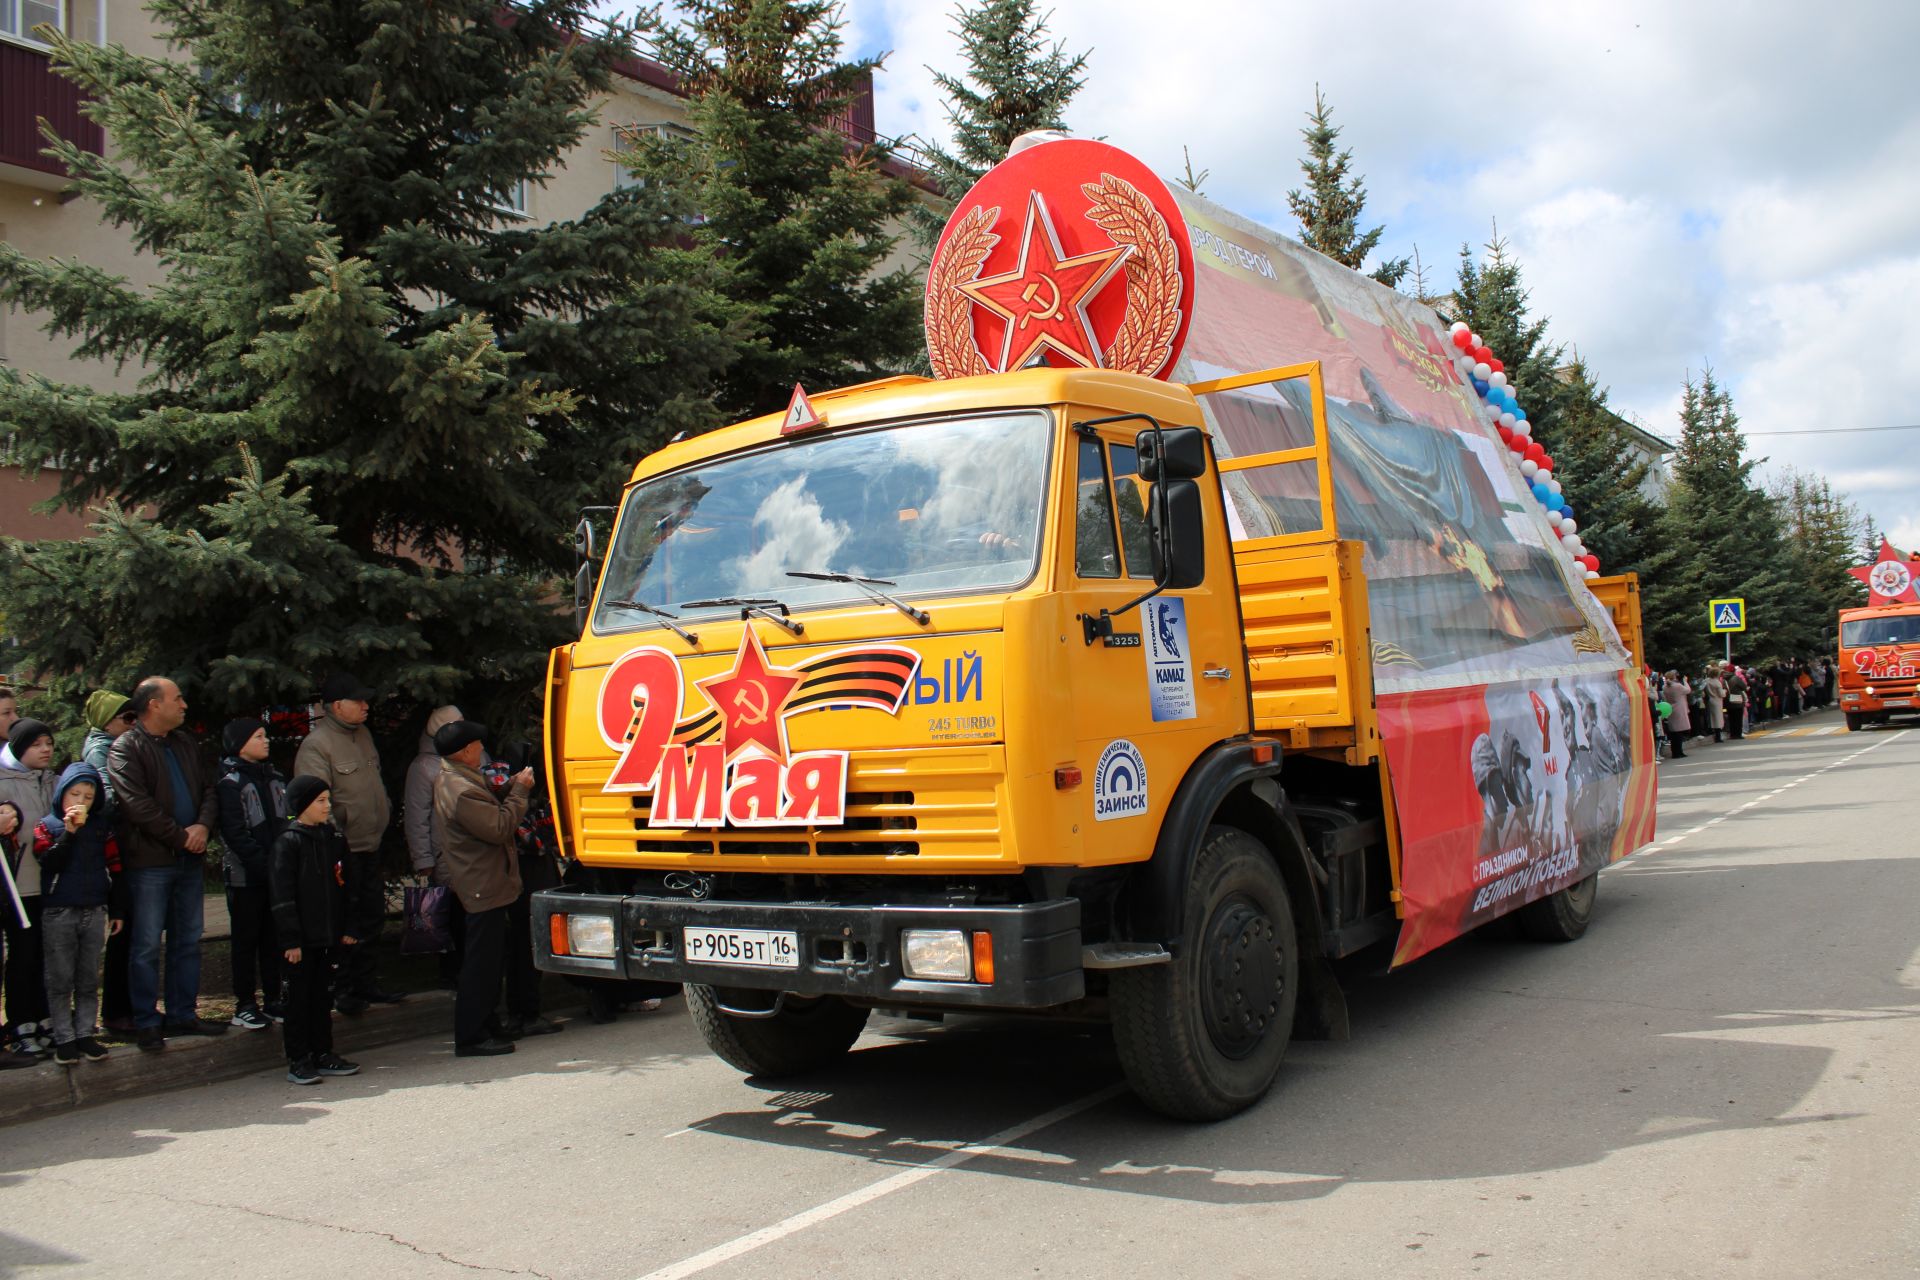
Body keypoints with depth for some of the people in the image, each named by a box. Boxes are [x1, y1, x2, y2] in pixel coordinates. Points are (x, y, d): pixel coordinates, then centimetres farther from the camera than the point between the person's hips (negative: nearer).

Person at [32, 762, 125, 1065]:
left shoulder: (101, 825, 6)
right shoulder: (47, 825, 0)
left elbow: (114, 869, 8)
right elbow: (49, 864, -16)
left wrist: (117, 910, 8)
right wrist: (69, 832, -24)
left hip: (95, 912, 2)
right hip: (59, 914, -2)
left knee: (89, 980, 8)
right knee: (60, 980, 3)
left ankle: (85, 1034, 15)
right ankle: (64, 1038, 9)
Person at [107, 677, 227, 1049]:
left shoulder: (186, 745, 16)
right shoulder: (125, 749, -7)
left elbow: (208, 790, 12)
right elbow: (138, 804, -16)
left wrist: (203, 826, -7)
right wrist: (181, 837, -14)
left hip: (189, 859, 7)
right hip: (150, 861, -7)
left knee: (188, 941, 12)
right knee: (147, 946, -2)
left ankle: (182, 1015, 21)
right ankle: (146, 1023, 6)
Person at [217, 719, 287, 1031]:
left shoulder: (275, 778, 12)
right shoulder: (230, 783, -8)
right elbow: (235, 833, -14)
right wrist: (263, 864, -19)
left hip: (277, 873, 6)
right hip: (245, 876, -6)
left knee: (274, 937, 10)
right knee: (246, 940, 2)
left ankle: (272, 1000, 18)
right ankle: (244, 1005, 8)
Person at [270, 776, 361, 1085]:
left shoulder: (333, 839, 10)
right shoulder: (287, 842, -10)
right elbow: (282, 896, -13)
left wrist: (346, 928, 11)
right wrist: (290, 940, -16)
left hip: (328, 936, 6)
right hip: (302, 940, -6)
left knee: (323, 996, 13)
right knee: (299, 998, 2)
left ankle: (323, 1054, 22)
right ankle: (297, 1061, 9)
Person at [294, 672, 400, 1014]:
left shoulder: (362, 733, 10)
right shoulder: (317, 745, -17)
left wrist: (386, 809, 17)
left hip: (371, 846, 9)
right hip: (344, 851, -9)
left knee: (371, 918, 16)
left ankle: (365, 982, 28)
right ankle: (342, 989, 11)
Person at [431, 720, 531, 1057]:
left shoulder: (450, 779, 11)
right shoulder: (461, 790, -24)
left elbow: (487, 809, 16)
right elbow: (499, 828, -24)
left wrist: (511, 787, 5)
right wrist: (519, 792, -14)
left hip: (477, 884, 11)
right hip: (484, 886, -11)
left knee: (489, 959, 18)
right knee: (482, 962, -4)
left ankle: (484, 1025, 26)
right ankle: (471, 1037, 2)